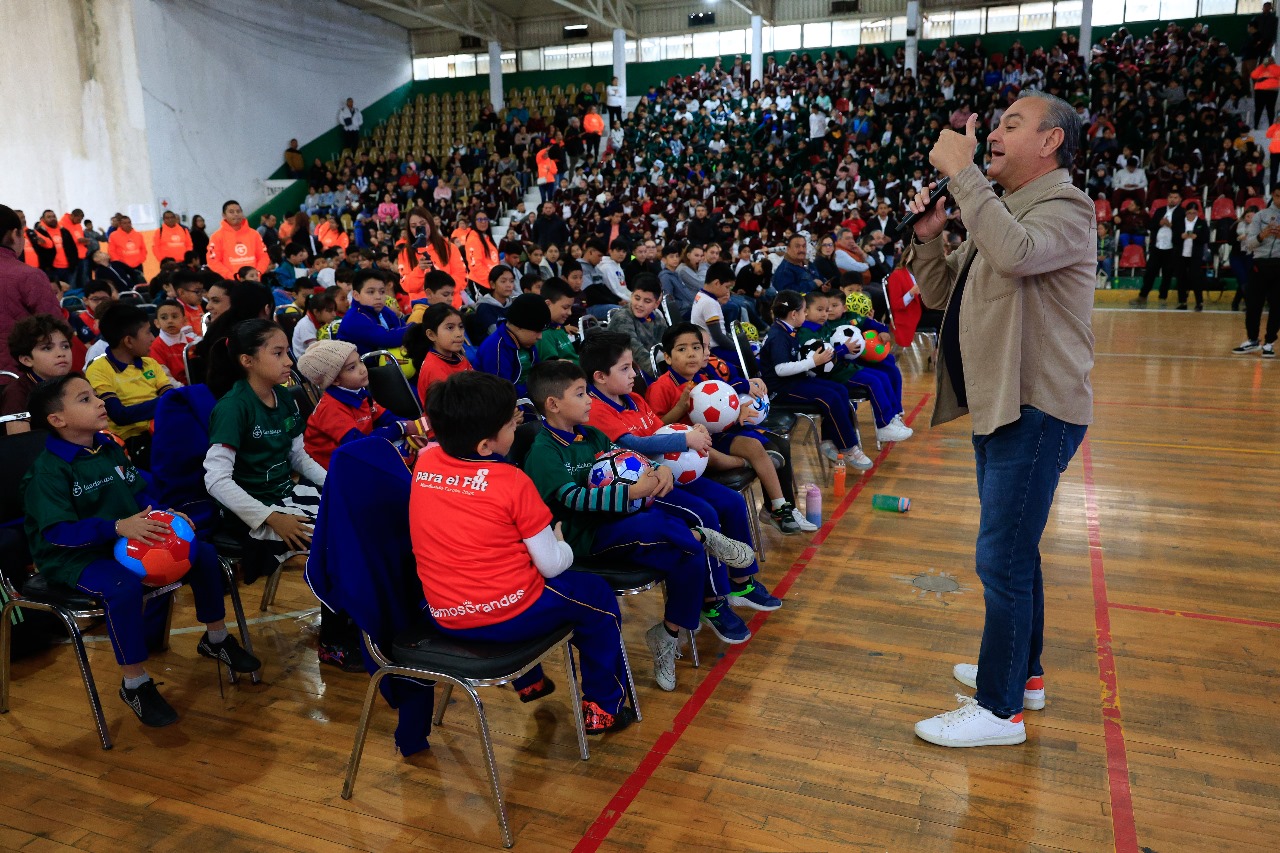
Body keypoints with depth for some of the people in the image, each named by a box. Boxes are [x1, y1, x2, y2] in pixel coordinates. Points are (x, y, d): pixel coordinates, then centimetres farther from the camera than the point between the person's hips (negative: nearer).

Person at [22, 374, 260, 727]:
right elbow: (57, 531, -25)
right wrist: (118, 527, -35)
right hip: (75, 556, -8)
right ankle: (135, 684, -19)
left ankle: (216, 639, 20)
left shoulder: (110, 448, 5)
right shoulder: (49, 470, -18)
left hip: (128, 540, 8)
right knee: (124, 586, -38)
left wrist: (163, 515, -8)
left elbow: (141, 492, 13)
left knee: (203, 553, 0)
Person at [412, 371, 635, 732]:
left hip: (444, 617, 6)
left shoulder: (425, 462, -3)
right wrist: (561, 544, 11)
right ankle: (603, 708, 25)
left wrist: (503, 417, 20)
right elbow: (551, 565, -11)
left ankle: (529, 682, 51)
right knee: (597, 595, 19)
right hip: (512, 616, -6)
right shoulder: (513, 482, -16)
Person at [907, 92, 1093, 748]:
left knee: (1002, 557, -6)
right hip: (1000, 404, 10)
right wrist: (927, 235, -1)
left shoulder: (1065, 207, -12)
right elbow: (941, 292, 15)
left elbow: (1016, 253, -35)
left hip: (1036, 410, -10)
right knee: (1013, 549, 19)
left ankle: (1001, 708, 6)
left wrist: (961, 173, -27)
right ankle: (1023, 671, 36)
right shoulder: (999, 213, 17)